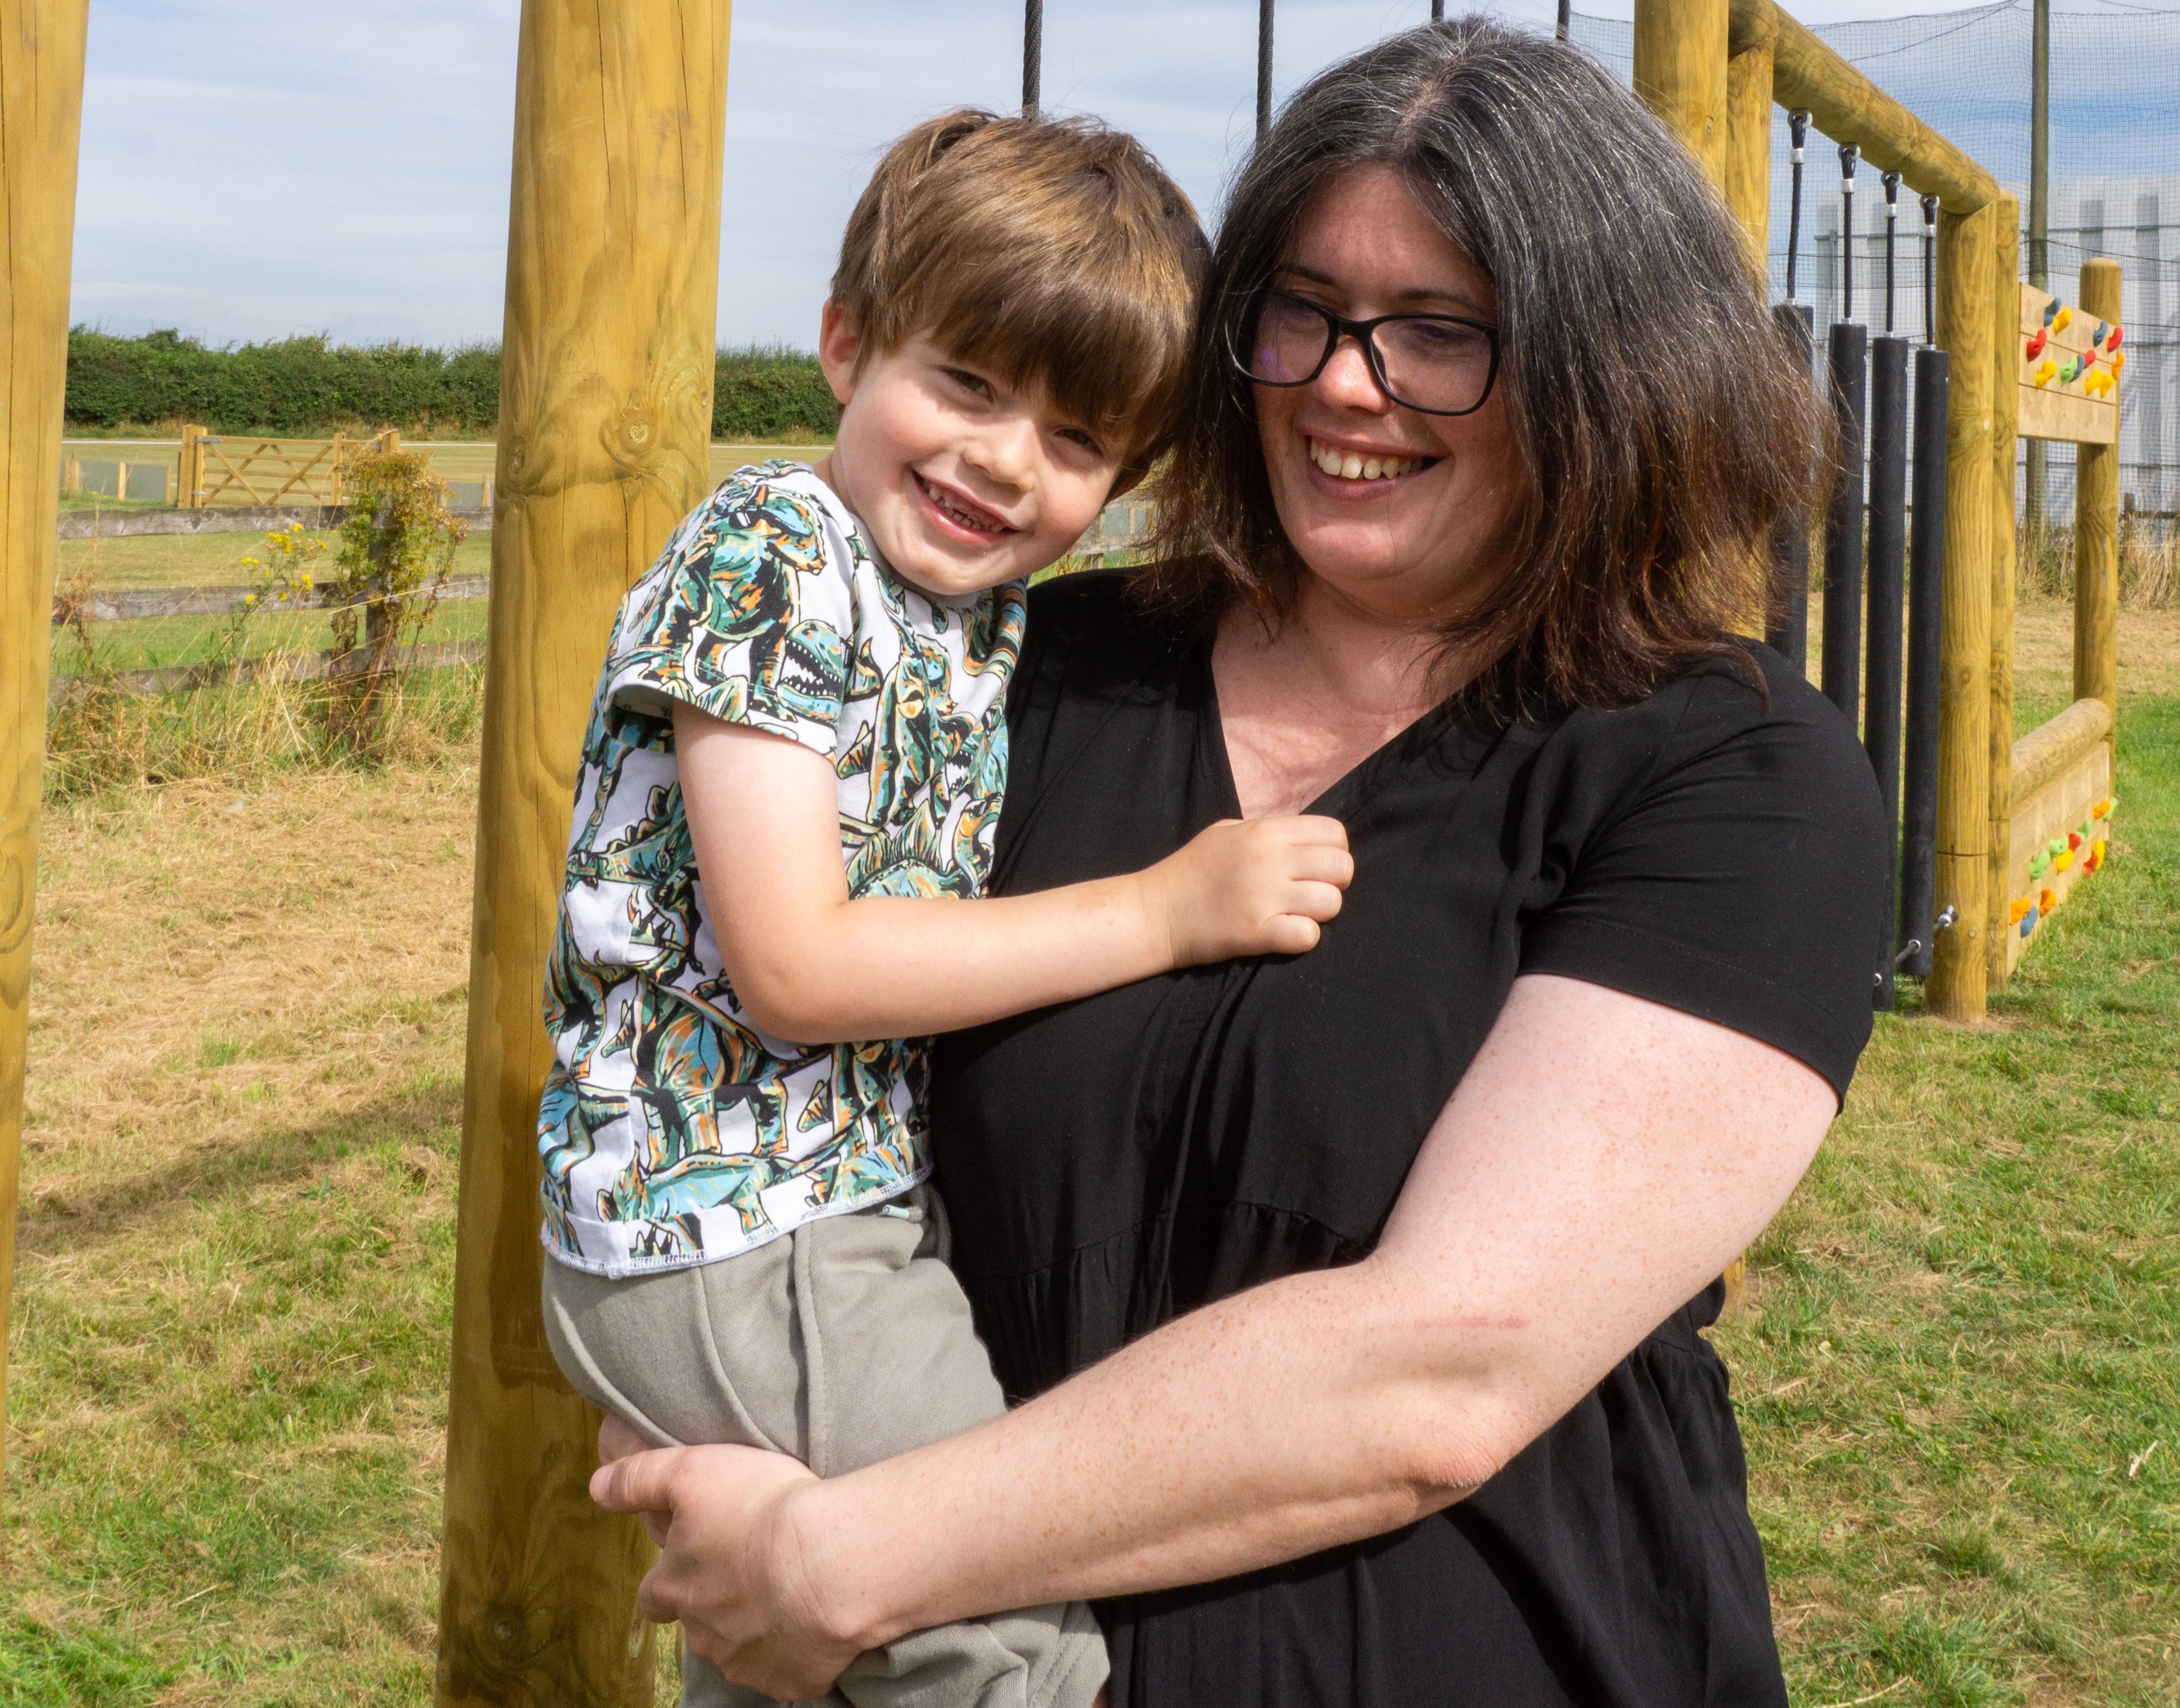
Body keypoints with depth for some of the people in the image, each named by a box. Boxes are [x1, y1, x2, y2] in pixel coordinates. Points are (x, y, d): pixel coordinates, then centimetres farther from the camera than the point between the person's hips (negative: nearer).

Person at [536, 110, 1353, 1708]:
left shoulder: (996, 616, 8)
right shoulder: (769, 560, -17)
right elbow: (795, 964, -23)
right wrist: (1165, 908, -23)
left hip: (875, 1206, 9)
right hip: (732, 1234, -9)